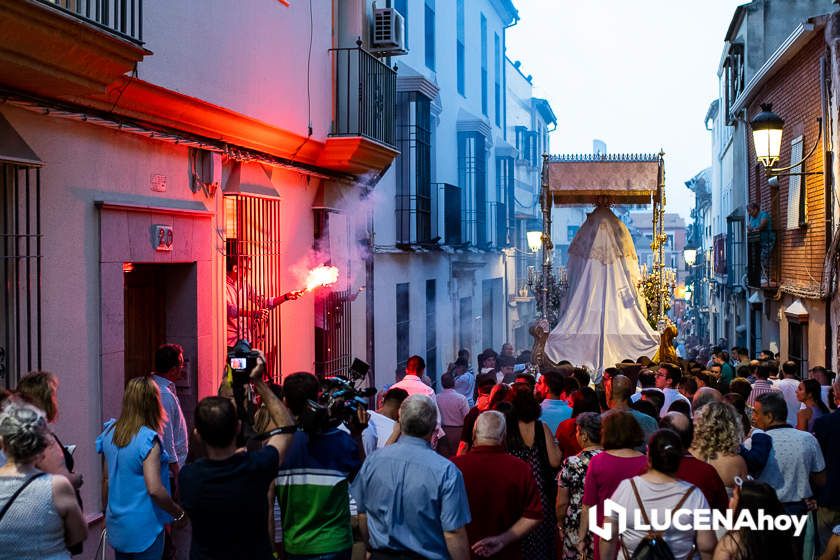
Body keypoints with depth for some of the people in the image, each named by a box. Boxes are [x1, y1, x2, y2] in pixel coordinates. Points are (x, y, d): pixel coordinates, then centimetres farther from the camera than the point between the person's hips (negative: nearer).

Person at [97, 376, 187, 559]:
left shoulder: (110, 433, 1)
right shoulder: (148, 439, -21)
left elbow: (106, 478, 11)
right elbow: (154, 489, -26)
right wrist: (179, 514, -13)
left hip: (116, 525, 7)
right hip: (144, 529, -7)